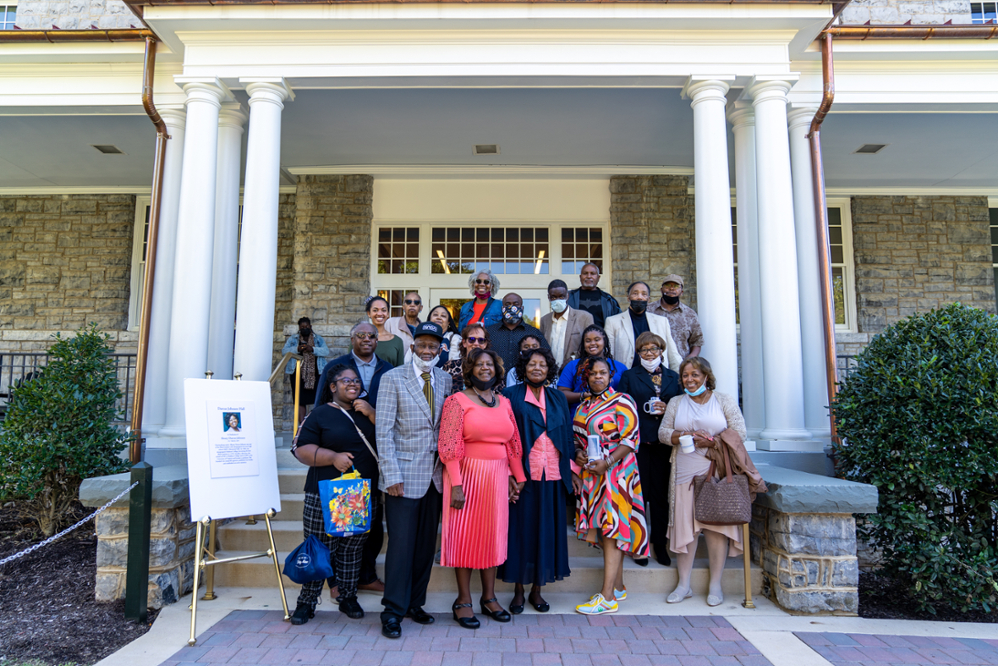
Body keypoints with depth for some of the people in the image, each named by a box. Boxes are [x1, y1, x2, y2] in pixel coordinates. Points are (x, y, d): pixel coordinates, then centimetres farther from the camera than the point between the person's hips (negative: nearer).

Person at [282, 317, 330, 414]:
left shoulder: (318, 339, 13)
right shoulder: (293, 339, 14)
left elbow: (326, 352, -2)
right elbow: (284, 351, 1)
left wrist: (312, 349, -17)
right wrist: (297, 349, -15)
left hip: (315, 374, 0)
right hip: (298, 373, 1)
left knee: (314, 400, -5)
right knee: (300, 401, -1)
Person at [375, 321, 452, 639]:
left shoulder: (445, 379, 8)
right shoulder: (392, 378, -4)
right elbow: (384, 431, -8)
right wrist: (391, 475, -13)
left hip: (435, 475, 4)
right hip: (404, 474, -4)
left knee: (427, 543, 12)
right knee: (401, 544, 0)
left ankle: (415, 603, 28)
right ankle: (393, 610, 16)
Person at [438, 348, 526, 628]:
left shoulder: (504, 403, 11)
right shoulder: (457, 400, -5)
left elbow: (513, 443, 14)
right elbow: (449, 447, -11)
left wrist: (517, 478, 11)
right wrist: (456, 485, -17)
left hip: (497, 477, 5)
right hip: (467, 475, -5)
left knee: (493, 535, 11)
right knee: (465, 534, 3)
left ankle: (489, 597, 25)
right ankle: (463, 601, 16)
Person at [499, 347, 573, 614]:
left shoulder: (558, 398, 12)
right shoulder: (512, 396, 1)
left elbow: (567, 435, 13)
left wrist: (571, 468, 6)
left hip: (552, 475, 3)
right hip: (523, 473, -3)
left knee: (547, 530, 8)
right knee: (521, 528, 3)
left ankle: (537, 590, 22)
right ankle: (518, 591, 17)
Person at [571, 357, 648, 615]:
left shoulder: (622, 401, -7)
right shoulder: (584, 404, 13)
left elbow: (631, 439, -12)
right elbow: (578, 435, 20)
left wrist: (607, 462, -21)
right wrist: (578, 452, -1)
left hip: (614, 473, -7)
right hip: (591, 473, 7)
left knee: (611, 528, -7)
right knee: (604, 528, 10)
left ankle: (607, 596, -4)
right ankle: (618, 586, 22)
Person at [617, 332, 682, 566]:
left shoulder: (673, 377, 15)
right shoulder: (629, 376, 8)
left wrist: (667, 410, -5)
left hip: (664, 442, 2)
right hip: (638, 442, -2)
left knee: (662, 494, 5)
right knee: (639, 493, 0)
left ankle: (660, 544, 17)